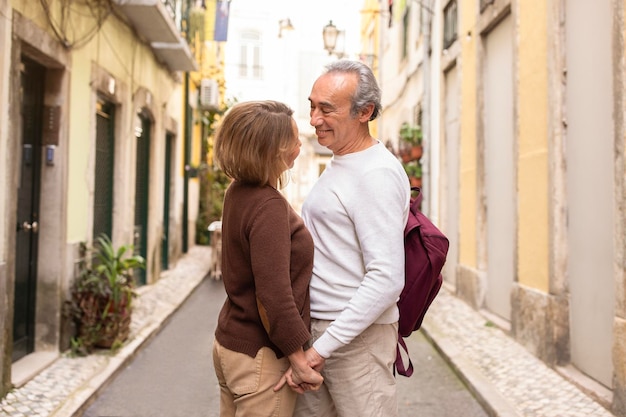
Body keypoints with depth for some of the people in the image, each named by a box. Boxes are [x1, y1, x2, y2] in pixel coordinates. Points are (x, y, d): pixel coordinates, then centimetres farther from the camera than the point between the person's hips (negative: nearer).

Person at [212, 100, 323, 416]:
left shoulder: (238, 192, 3)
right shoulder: (269, 207, -24)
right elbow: (274, 297, -26)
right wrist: (300, 361, -18)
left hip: (229, 343, 9)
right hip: (259, 356, -9)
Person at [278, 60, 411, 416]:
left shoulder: (377, 174, -17)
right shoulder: (339, 165, 13)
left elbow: (387, 280, -23)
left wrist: (323, 346, -21)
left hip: (356, 335, -8)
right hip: (317, 325, 9)